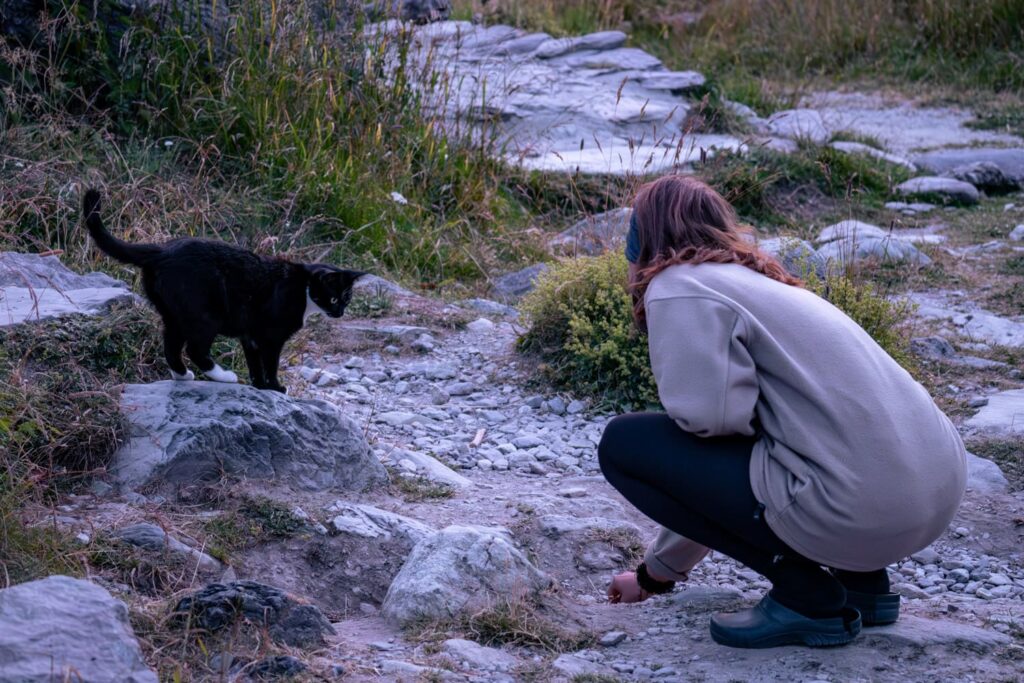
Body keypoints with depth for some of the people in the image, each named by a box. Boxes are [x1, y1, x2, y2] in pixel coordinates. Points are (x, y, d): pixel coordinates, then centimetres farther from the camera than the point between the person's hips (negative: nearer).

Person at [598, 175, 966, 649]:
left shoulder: (678, 287, -2)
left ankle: (807, 596, 1)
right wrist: (656, 572, 41)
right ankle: (861, 580, 18)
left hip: (857, 510, -9)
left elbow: (711, 414, -18)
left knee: (624, 444, 2)